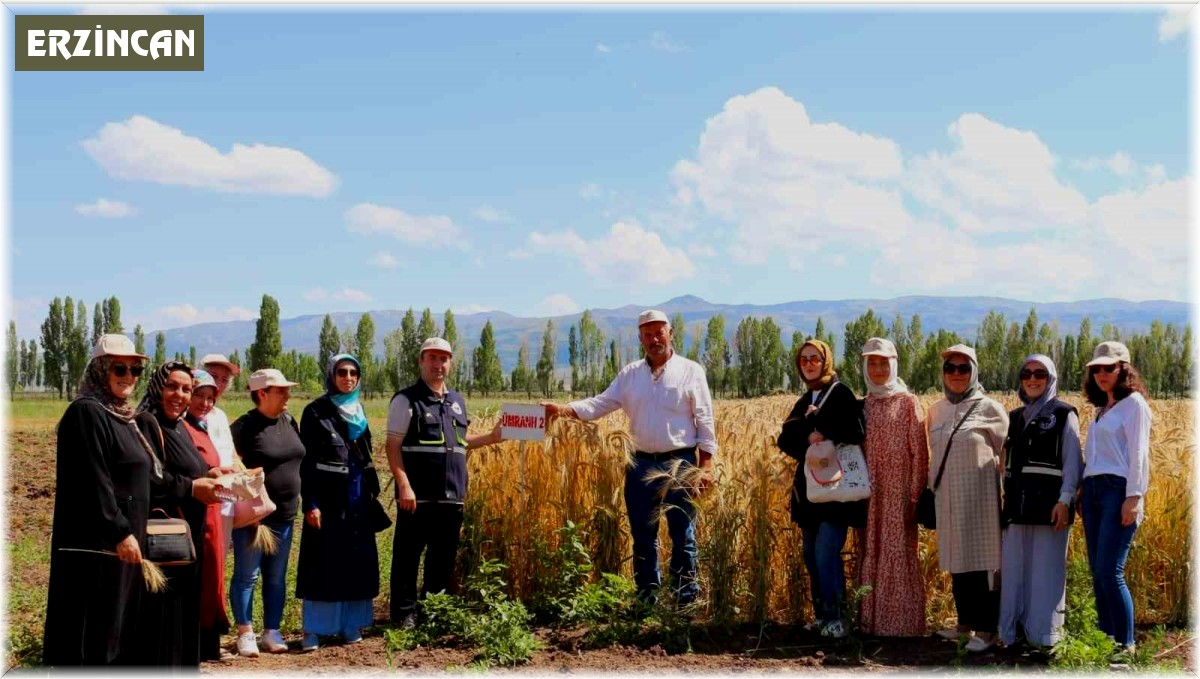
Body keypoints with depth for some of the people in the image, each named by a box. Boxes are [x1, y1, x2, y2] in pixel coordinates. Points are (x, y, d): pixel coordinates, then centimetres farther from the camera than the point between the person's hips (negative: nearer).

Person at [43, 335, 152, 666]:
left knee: (114, 623, 14)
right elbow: (92, 482, -21)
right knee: (91, 627, -5)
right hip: (96, 542, -10)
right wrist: (120, 532, -22)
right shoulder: (86, 412, -14)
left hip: (121, 538, 10)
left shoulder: (121, 415, 14)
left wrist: (132, 531, 17)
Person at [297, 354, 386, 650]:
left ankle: (350, 625, 16)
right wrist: (310, 503, -16)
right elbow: (307, 460, -9)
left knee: (356, 561, 7)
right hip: (329, 497, -6)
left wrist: (373, 493, 13)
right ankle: (313, 630, 3)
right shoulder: (316, 411, -4)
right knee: (324, 562, -3)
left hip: (358, 498, 6)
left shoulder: (358, 411, 14)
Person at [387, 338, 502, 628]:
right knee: (408, 556, 0)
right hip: (418, 496, -6)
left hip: (451, 496, 6)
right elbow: (393, 446, -9)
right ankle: (405, 614, 9)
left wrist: (492, 437, 13)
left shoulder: (457, 401, 17)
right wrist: (404, 485, -19)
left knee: (443, 557, 12)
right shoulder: (406, 400, -4)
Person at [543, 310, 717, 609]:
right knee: (643, 538, 9)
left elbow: (705, 422, -2)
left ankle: (687, 602, 11)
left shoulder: (691, 371, 0)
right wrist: (564, 409, -16)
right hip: (642, 465, 4)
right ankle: (645, 601, 19)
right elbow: (601, 403, 0)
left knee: (683, 537, 3)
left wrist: (705, 465, -8)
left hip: (680, 464, -3)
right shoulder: (630, 373, 9)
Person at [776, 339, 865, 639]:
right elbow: (785, 439, 5)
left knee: (826, 552, -14)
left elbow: (854, 434, -17)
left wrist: (823, 438, -17)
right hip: (809, 488, 7)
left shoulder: (841, 394, -5)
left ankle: (835, 618, -8)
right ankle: (821, 615, 16)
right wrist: (808, 438, -12)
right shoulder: (804, 401, 17)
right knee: (812, 556, 8)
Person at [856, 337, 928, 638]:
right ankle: (872, 620, 15)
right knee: (872, 554, 8)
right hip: (870, 492, 5)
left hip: (899, 491, -5)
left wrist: (915, 495, -11)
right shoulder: (863, 406, 12)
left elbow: (920, 452, -5)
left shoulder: (908, 402, -2)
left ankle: (903, 623, 4)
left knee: (899, 553, -3)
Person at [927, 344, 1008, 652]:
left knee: (983, 561, -2)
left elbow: (1006, 456, -1)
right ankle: (965, 622, 23)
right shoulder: (937, 410, 10)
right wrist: (931, 490, 16)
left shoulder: (990, 409, -4)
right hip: (948, 498, 5)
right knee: (956, 561, 11)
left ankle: (986, 629, 5)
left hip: (979, 497, -5)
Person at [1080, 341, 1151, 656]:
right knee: (1098, 573, 7)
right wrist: (1082, 494, 14)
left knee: (1110, 572, -12)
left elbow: (1138, 453, -9)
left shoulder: (1134, 403, -2)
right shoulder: (1101, 409, 21)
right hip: (1093, 489, 8)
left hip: (1118, 489, -8)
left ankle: (1125, 645, -4)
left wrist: (1134, 498, -16)